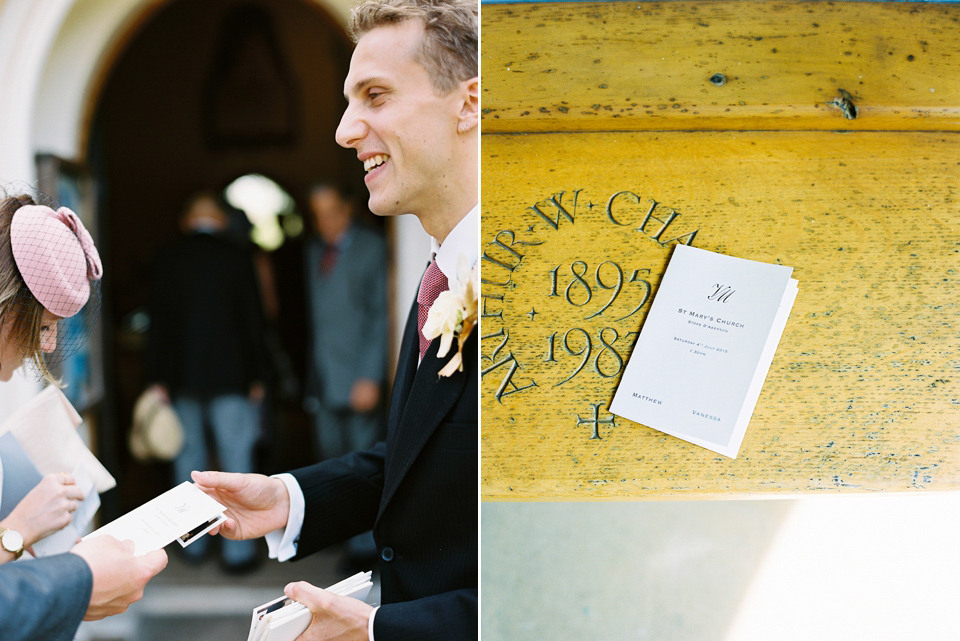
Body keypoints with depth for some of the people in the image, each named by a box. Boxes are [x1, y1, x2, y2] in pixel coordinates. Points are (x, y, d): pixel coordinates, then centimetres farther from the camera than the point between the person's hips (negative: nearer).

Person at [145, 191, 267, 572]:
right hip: (229, 375, -3)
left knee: (188, 458, 12)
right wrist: (256, 376, 4)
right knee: (236, 459, 1)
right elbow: (251, 321, -4)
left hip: (181, 378, 3)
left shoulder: (167, 260, 1)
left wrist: (158, 378, 5)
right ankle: (237, 550, 1)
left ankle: (193, 542, 19)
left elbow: (158, 321, 1)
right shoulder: (237, 258, -5)